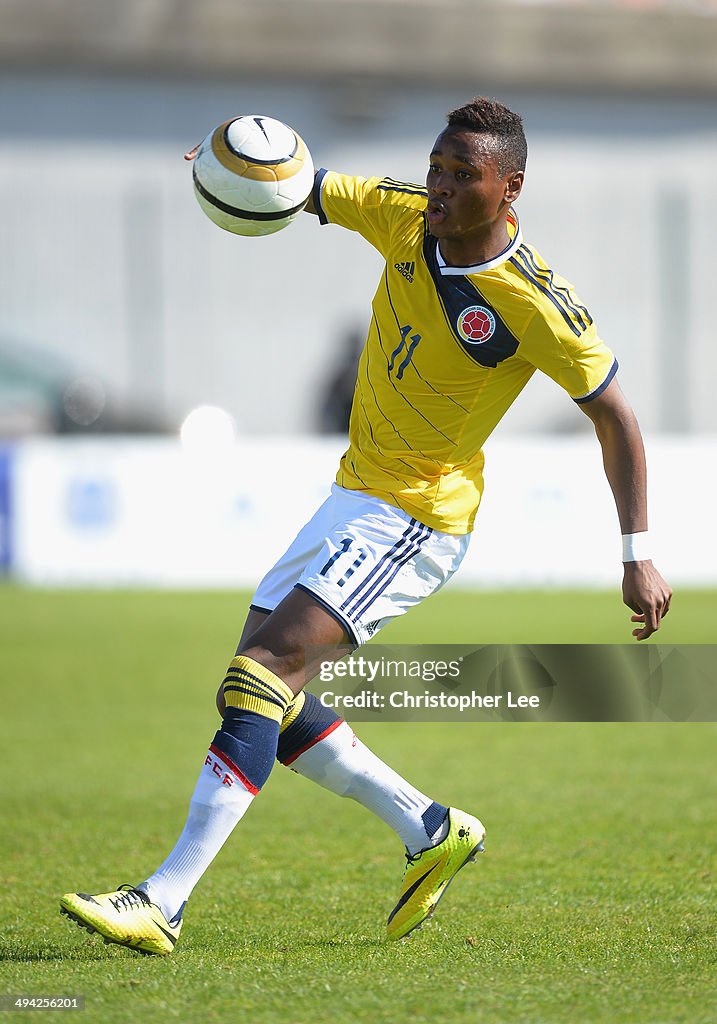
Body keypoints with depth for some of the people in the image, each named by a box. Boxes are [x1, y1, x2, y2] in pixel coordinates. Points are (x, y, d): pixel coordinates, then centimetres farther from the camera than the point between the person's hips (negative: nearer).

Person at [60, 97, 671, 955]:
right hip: (356, 492, 8)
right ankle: (429, 831, 19)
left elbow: (615, 417, -10)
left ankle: (165, 902, -23)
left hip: (417, 520, -8)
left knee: (264, 667, -21)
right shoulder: (405, 219, -3)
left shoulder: (533, 304, -19)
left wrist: (639, 556, -11)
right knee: (260, 687, 6)